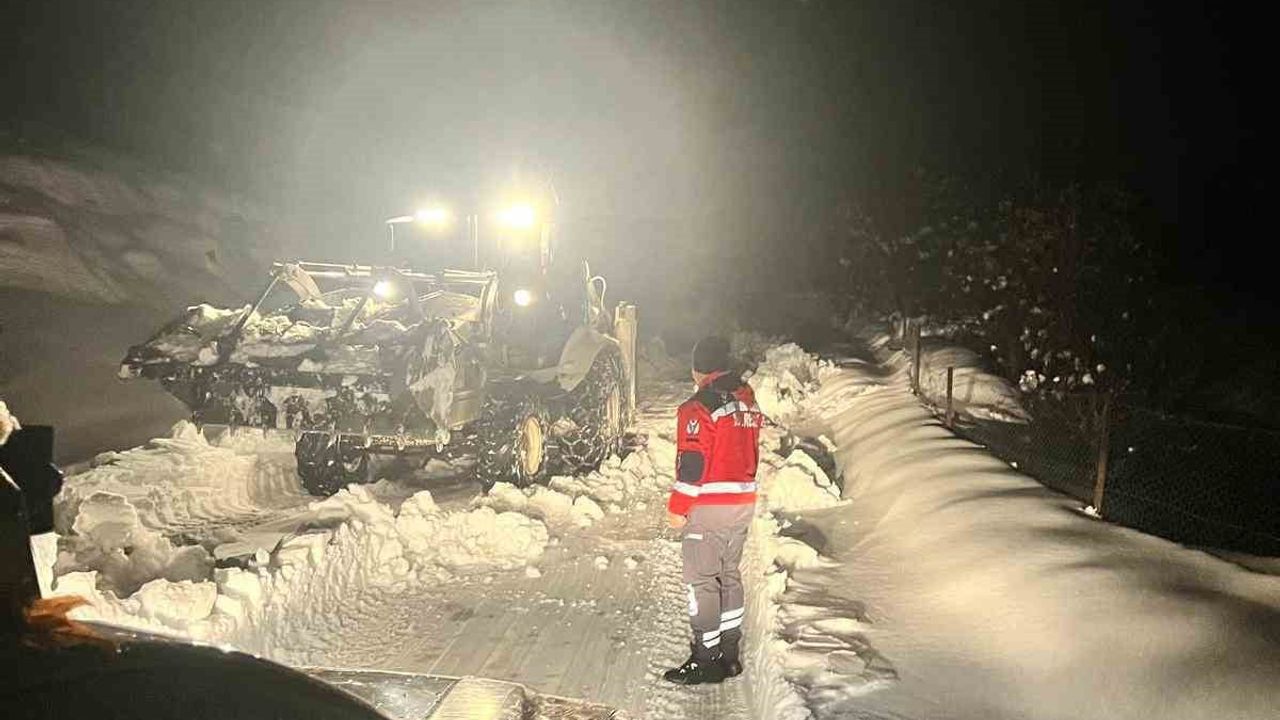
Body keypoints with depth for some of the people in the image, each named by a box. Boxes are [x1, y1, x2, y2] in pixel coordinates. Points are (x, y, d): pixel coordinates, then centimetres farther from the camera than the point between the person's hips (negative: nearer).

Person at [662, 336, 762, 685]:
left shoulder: (699, 406, -15)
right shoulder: (749, 400, 10)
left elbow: (691, 462, -18)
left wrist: (677, 508, -11)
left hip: (708, 507, -8)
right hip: (744, 503, 8)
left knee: (702, 581, 0)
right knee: (729, 574, 17)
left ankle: (706, 660, 4)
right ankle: (730, 653, 24)